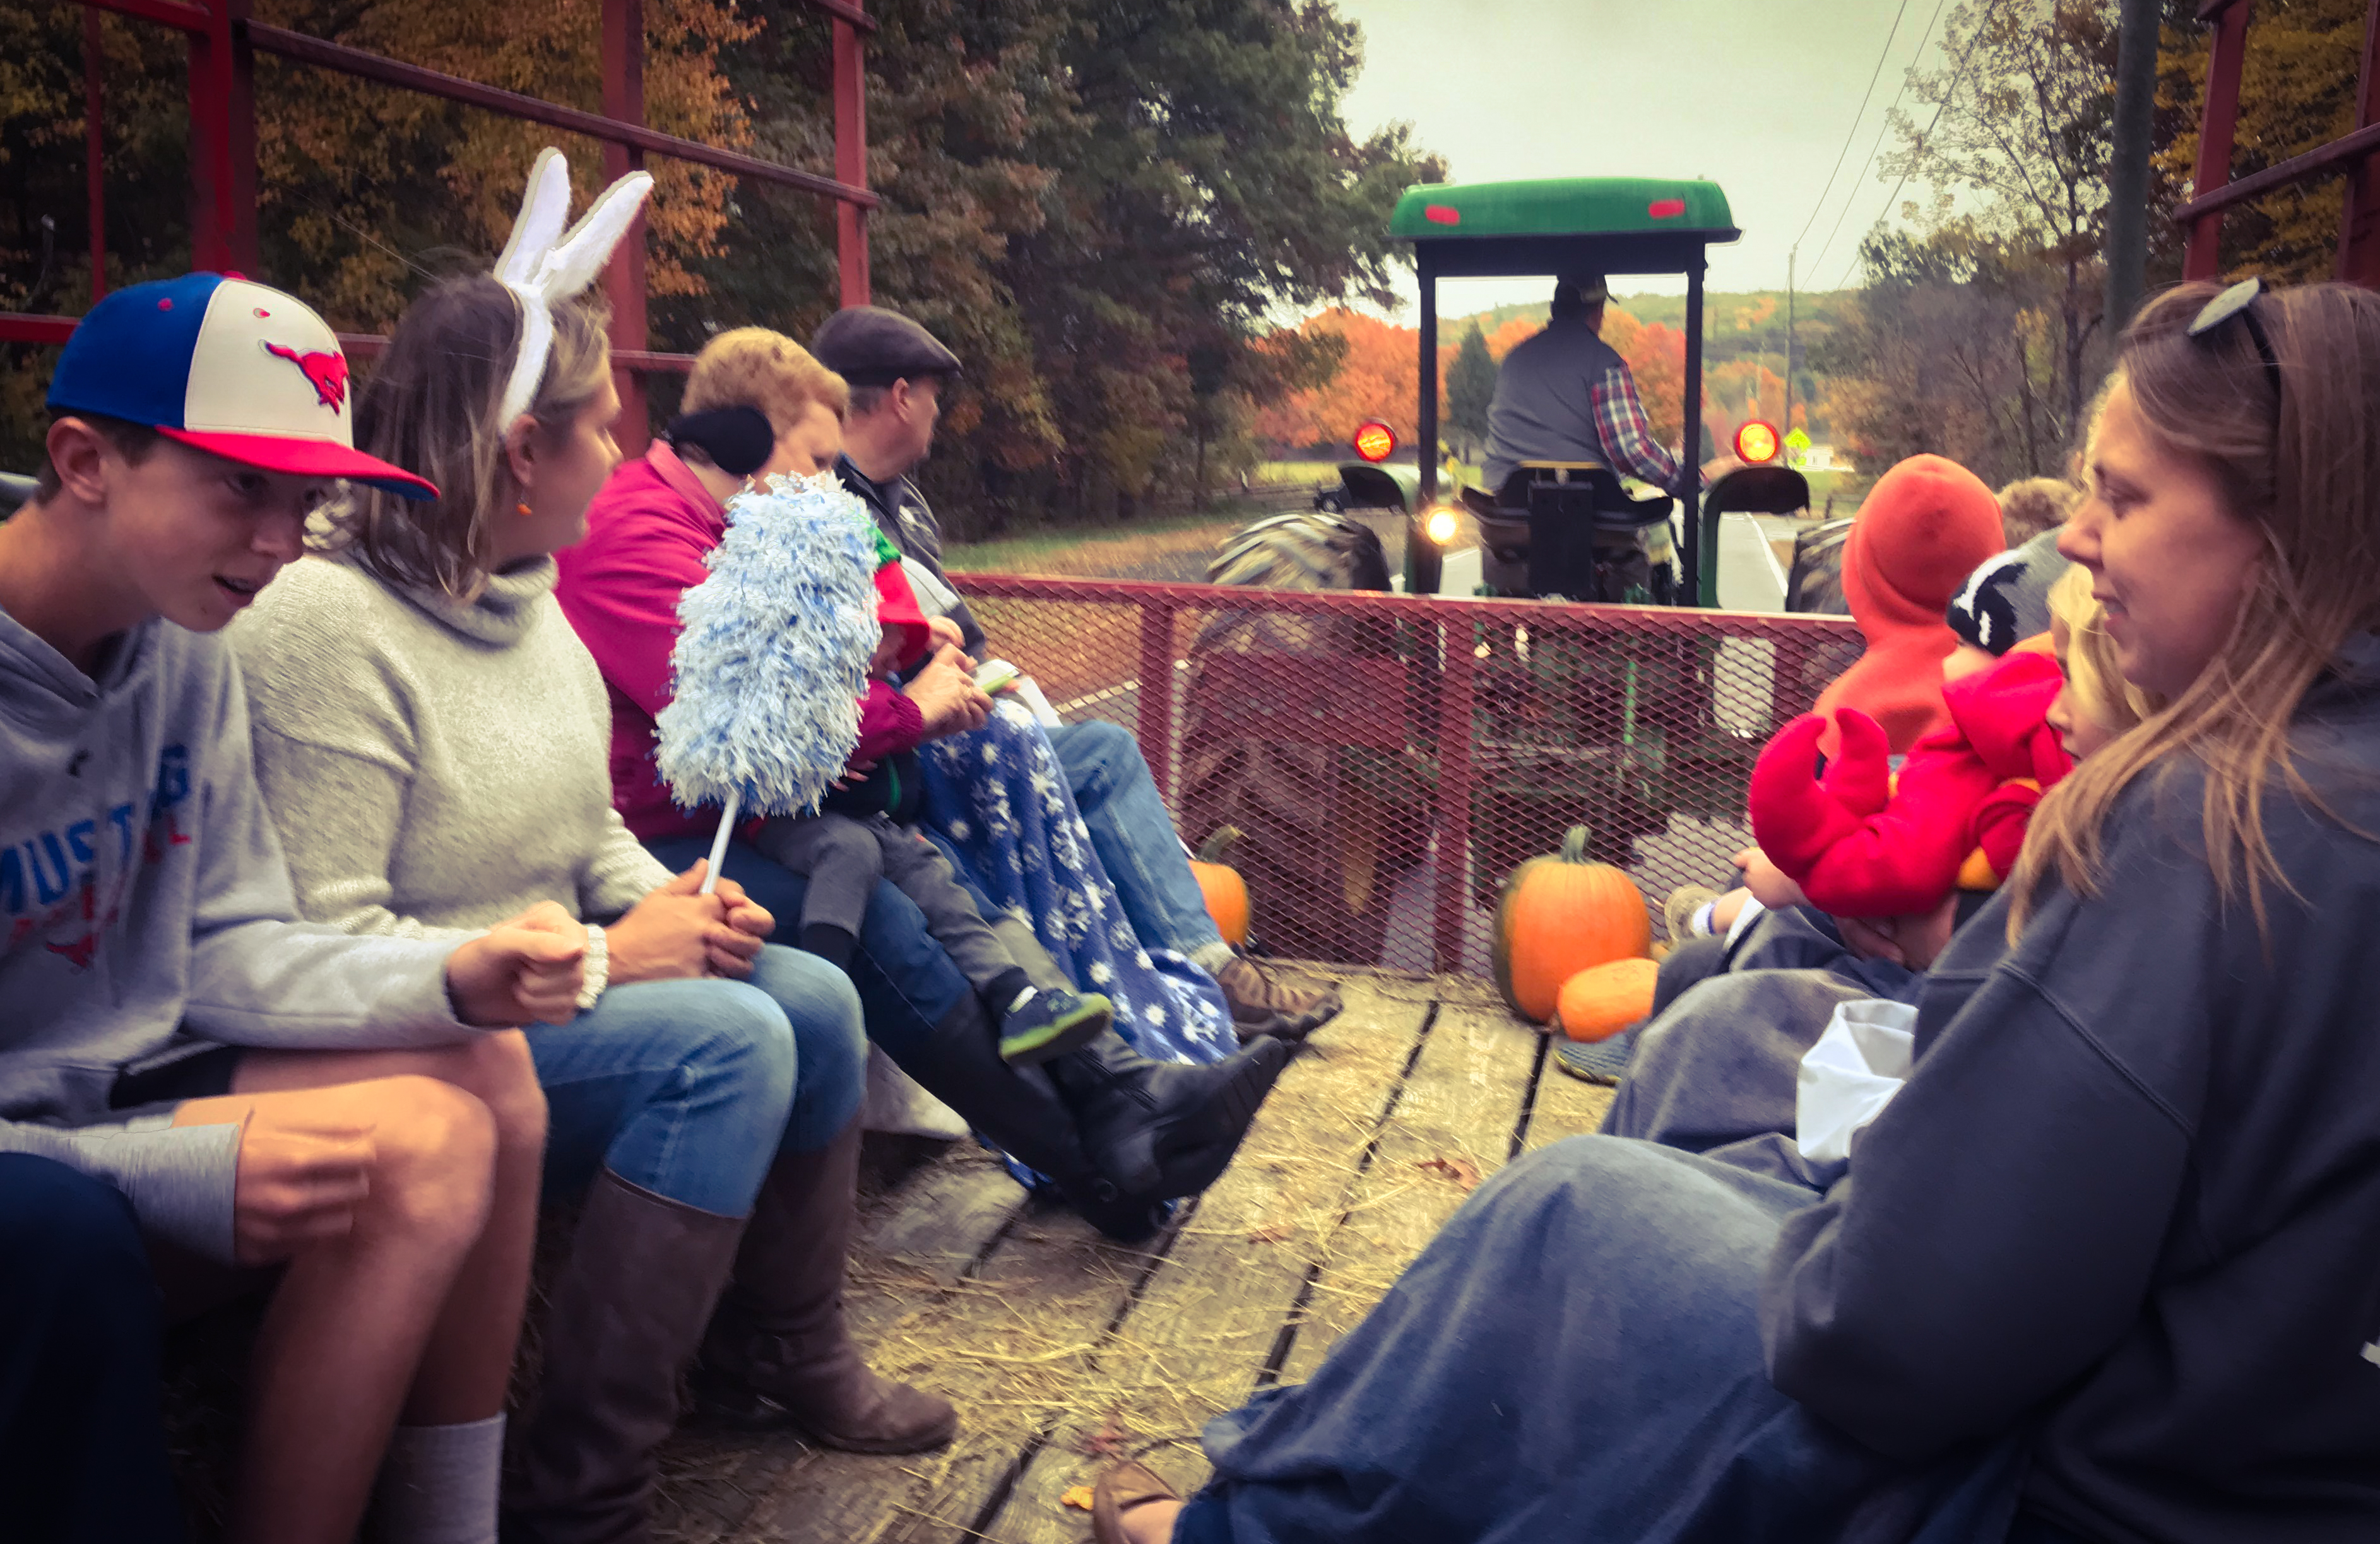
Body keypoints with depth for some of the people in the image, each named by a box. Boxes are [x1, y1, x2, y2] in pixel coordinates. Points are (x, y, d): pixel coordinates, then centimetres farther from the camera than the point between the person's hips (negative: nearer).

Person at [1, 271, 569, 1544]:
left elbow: (226, 950, 4)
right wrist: (180, 1177, -30)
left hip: (124, 1076, 8)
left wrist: (447, 983, -13)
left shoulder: (184, 653, 0)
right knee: (412, 1151, -23)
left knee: (484, 1075, -9)